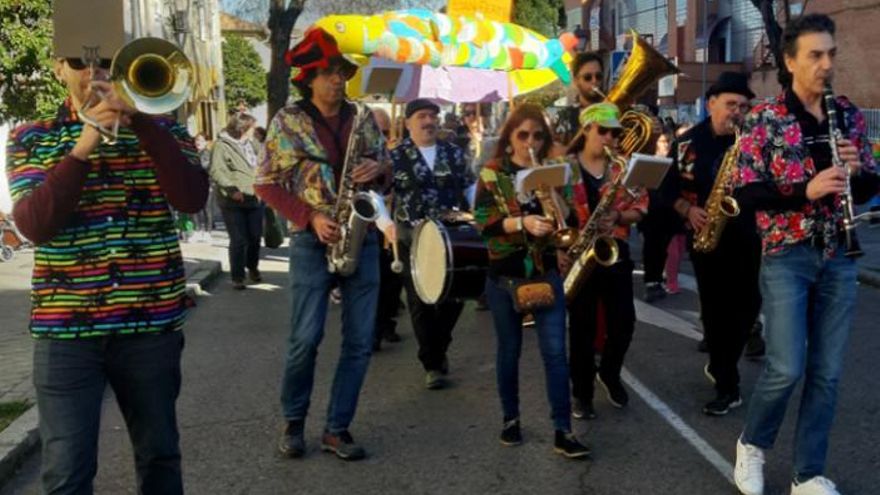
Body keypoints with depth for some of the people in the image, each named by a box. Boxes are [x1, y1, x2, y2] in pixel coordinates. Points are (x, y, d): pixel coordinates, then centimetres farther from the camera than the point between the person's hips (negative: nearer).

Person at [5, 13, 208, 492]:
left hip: (153, 323, 1)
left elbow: (192, 198, -12)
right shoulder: (30, 138, 5)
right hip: (65, 329, -1)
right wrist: (82, 148, -19)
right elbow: (33, 225, -11)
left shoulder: (161, 126, 6)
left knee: (159, 455, 14)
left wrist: (139, 118, -17)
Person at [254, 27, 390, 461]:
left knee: (360, 341, 3)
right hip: (312, 241, -3)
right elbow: (266, 184, -3)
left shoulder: (362, 118, 8)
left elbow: (387, 169, 16)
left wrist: (379, 168, -9)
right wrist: (311, 218, -14)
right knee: (305, 339, -4)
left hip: (362, 238, 4)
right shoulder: (288, 120, -2)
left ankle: (337, 428, 15)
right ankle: (293, 422, 19)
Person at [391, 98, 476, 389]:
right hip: (412, 239, -2)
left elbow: (470, 188, 12)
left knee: (454, 296, 5)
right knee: (421, 302, 2)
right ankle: (432, 364, 13)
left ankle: (439, 349, 30)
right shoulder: (395, 157, 0)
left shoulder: (454, 153, 8)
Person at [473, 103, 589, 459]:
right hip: (505, 274, -1)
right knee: (509, 350, 11)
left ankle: (563, 431, -1)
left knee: (555, 351, -4)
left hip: (546, 272, 2)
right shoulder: (491, 173, -3)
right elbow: (483, 221, -13)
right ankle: (511, 419, 27)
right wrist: (522, 222, -27)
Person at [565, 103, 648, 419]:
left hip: (615, 251, 3)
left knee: (624, 322, 0)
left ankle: (609, 374, 28)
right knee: (583, 326, 2)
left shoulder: (623, 167, 7)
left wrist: (618, 217, -15)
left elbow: (640, 207, 5)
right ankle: (582, 393, 15)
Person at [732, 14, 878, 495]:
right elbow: (745, 192, -10)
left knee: (827, 372, 7)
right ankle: (751, 444, 20)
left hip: (838, 258, 4)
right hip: (787, 257, -4)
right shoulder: (764, 119, -5)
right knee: (787, 368, -8)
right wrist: (806, 191, -23)